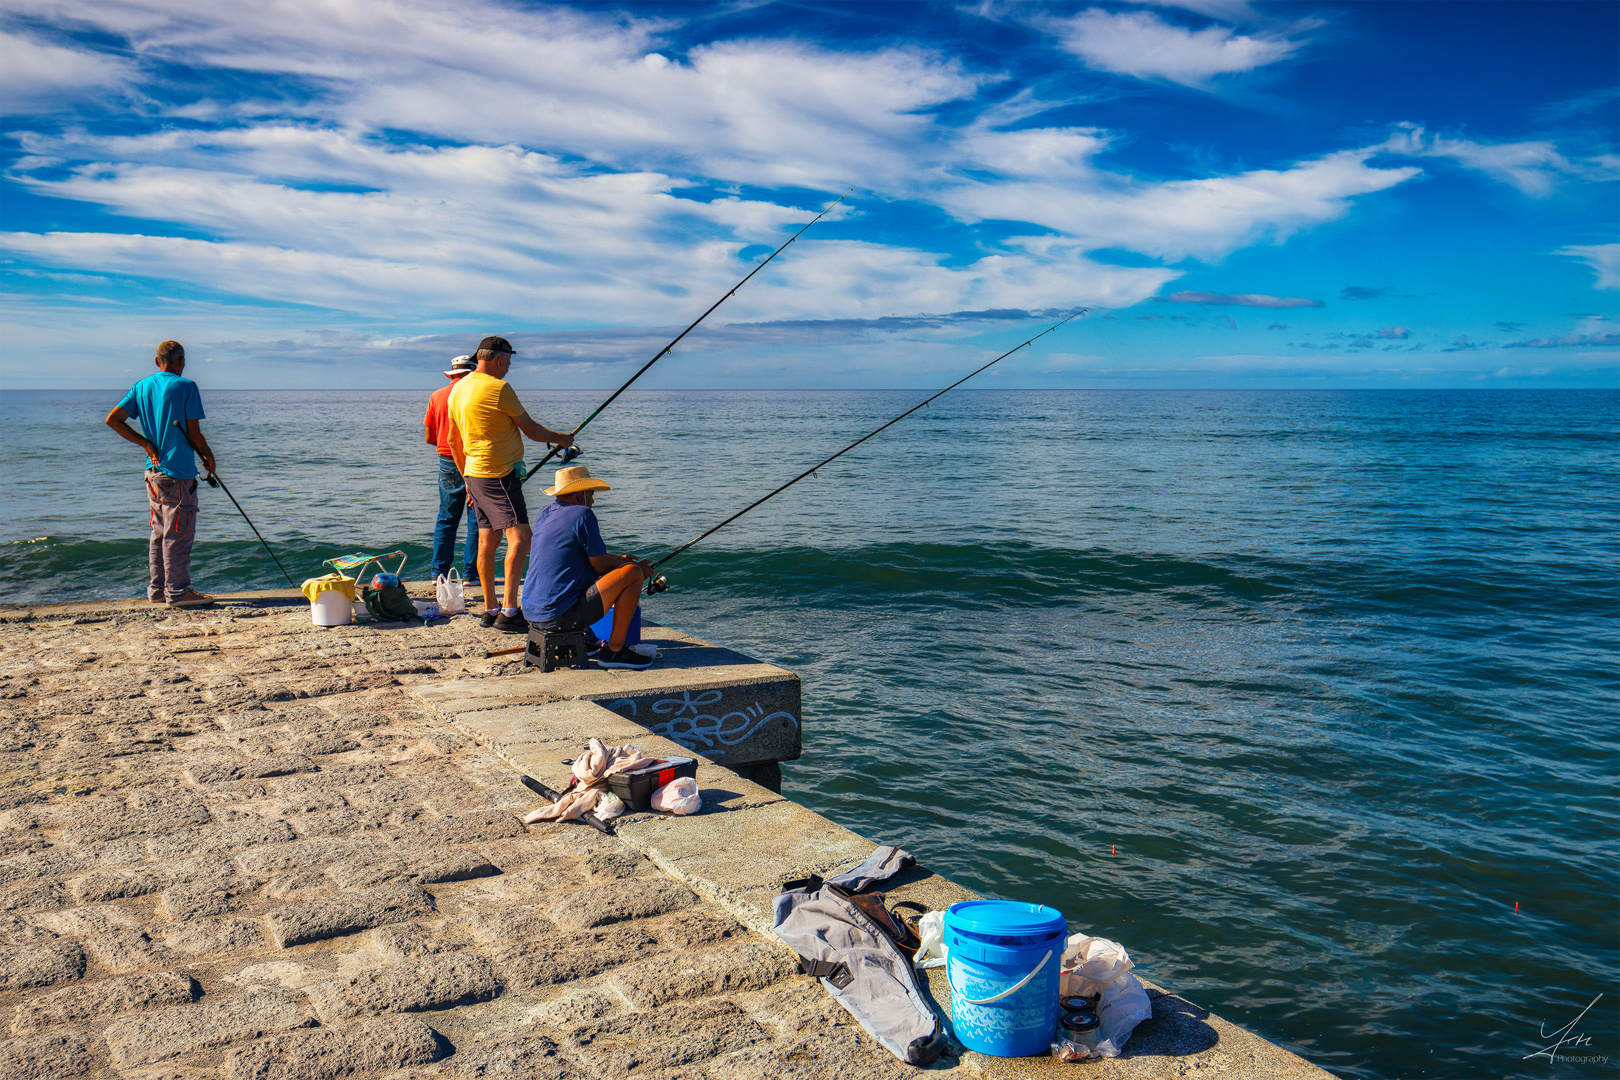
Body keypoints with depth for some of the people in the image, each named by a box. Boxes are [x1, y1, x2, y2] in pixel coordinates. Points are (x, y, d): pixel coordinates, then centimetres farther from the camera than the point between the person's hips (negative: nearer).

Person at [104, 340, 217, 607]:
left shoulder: (142, 386, 9)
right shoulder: (186, 387, -11)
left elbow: (112, 420, 6)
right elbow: (194, 433, -12)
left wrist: (146, 443, 6)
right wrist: (208, 456, 5)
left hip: (152, 471, 7)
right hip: (179, 472, -7)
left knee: (159, 532, 15)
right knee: (178, 534, -3)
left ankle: (157, 590, 20)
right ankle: (178, 592, 0)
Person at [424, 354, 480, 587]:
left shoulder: (437, 397, 6)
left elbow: (429, 438, 9)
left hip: (447, 463, 4)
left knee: (446, 519, 11)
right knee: (476, 520, 2)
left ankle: (439, 571, 9)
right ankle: (471, 572, 2)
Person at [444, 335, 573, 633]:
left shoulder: (458, 389, 14)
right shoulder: (498, 388, -13)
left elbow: (453, 441, 20)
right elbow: (531, 430, -6)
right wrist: (559, 438, 12)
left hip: (473, 473, 9)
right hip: (498, 474, -9)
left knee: (487, 541, 13)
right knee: (519, 537, -11)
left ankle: (490, 609, 17)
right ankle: (509, 611, -17)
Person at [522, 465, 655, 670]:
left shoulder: (545, 513, 14)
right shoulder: (582, 515, -11)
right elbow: (600, 567, -6)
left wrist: (619, 559, 29)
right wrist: (638, 568, 11)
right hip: (560, 617, -9)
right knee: (633, 573, -5)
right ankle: (614, 650, -1)